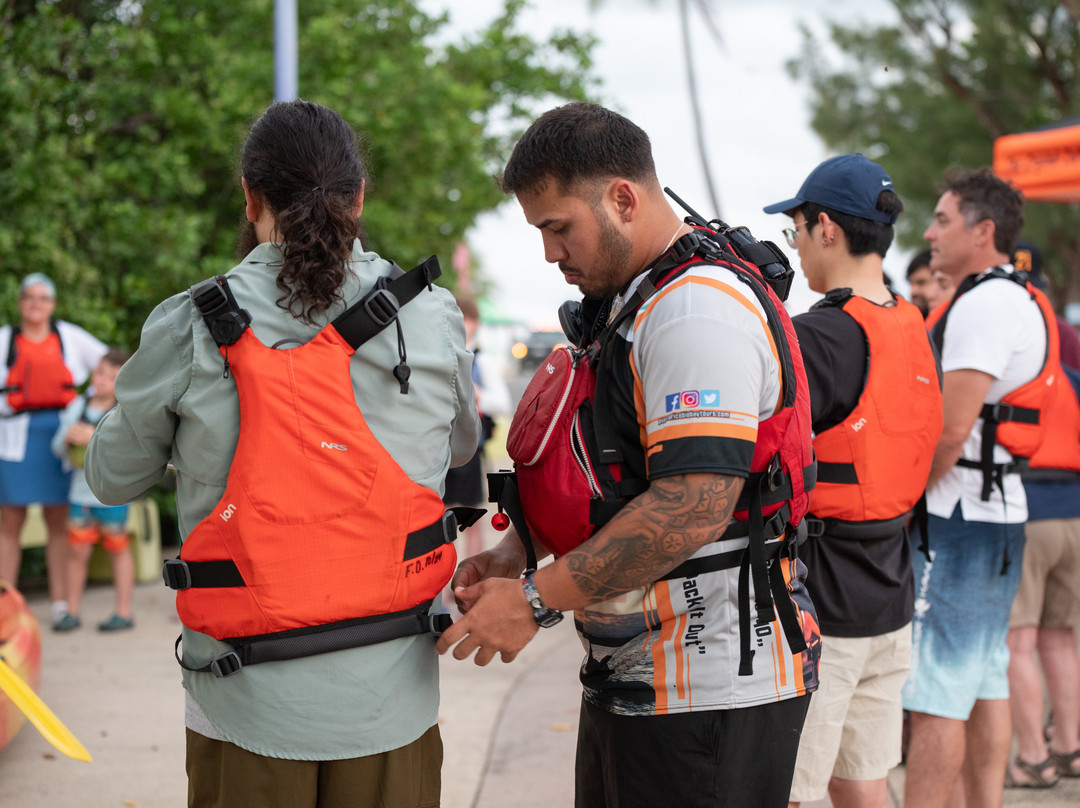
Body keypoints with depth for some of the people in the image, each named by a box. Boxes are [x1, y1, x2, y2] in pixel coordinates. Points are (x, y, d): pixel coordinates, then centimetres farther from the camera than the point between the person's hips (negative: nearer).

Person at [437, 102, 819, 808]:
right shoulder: (627, 306, 16)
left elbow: (694, 505, -27)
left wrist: (536, 599, -23)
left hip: (710, 691, -10)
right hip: (633, 677, 10)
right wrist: (518, 554, 9)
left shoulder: (699, 309, -19)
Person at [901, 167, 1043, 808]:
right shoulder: (1019, 300, 18)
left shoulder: (984, 303, -15)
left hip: (963, 515, -10)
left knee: (936, 695, -9)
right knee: (985, 680, 13)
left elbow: (951, 430, -20)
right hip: (999, 511, 10)